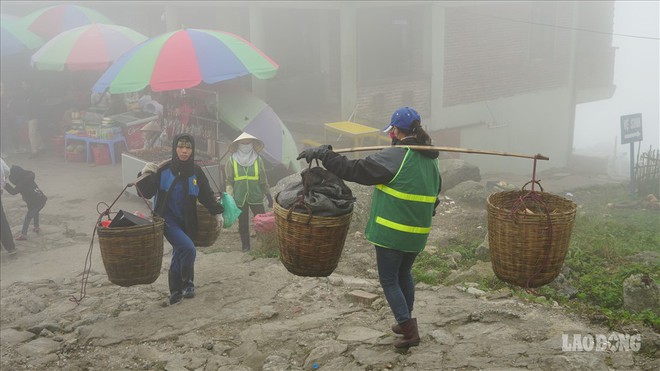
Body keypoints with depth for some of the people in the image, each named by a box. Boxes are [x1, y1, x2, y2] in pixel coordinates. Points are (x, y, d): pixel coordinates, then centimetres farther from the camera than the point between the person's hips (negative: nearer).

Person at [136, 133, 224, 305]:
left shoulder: (196, 172, -2)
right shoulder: (163, 170, -12)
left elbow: (207, 195, 9)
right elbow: (147, 193, -11)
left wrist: (217, 212, 7)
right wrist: (145, 175, -28)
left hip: (187, 222, 4)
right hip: (167, 219, -4)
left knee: (179, 255, 12)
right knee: (188, 248, -21)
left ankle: (176, 293, 27)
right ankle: (187, 283, 2)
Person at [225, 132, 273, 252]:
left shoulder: (258, 159, 1)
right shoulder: (232, 160, -1)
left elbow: (263, 180, 7)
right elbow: (229, 181, 3)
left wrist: (269, 197, 7)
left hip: (256, 197, 0)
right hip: (239, 198, 0)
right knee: (243, 223, 8)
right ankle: (245, 246, 22)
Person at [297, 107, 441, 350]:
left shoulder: (395, 156, -17)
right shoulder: (431, 160, 7)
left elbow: (355, 170, -19)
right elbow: (434, 197, 16)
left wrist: (323, 154, -12)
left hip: (391, 233, -7)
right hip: (417, 234, 7)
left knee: (389, 280, 6)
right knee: (404, 274, 25)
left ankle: (409, 330, 3)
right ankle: (406, 323, 35)